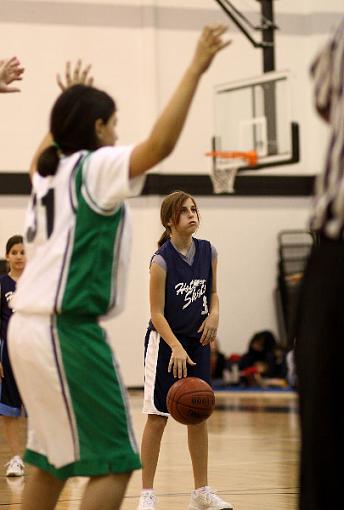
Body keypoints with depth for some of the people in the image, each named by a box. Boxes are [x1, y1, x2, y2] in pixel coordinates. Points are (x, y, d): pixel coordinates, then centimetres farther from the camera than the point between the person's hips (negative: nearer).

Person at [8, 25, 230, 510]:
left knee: (51, 459, 17)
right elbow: (160, 143, -23)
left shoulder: (47, 171, 15)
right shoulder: (96, 168, -8)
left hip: (30, 327, 9)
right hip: (68, 330, -9)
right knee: (113, 463, -6)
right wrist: (195, 69, -21)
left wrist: (71, 102, 50)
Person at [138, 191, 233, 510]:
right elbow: (156, 313, -16)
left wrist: (213, 314, -8)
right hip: (165, 340, -5)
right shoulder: (161, 260, -17)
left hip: (197, 341, 5)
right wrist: (176, 348, -27)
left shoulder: (208, 252, -1)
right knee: (157, 418, -3)